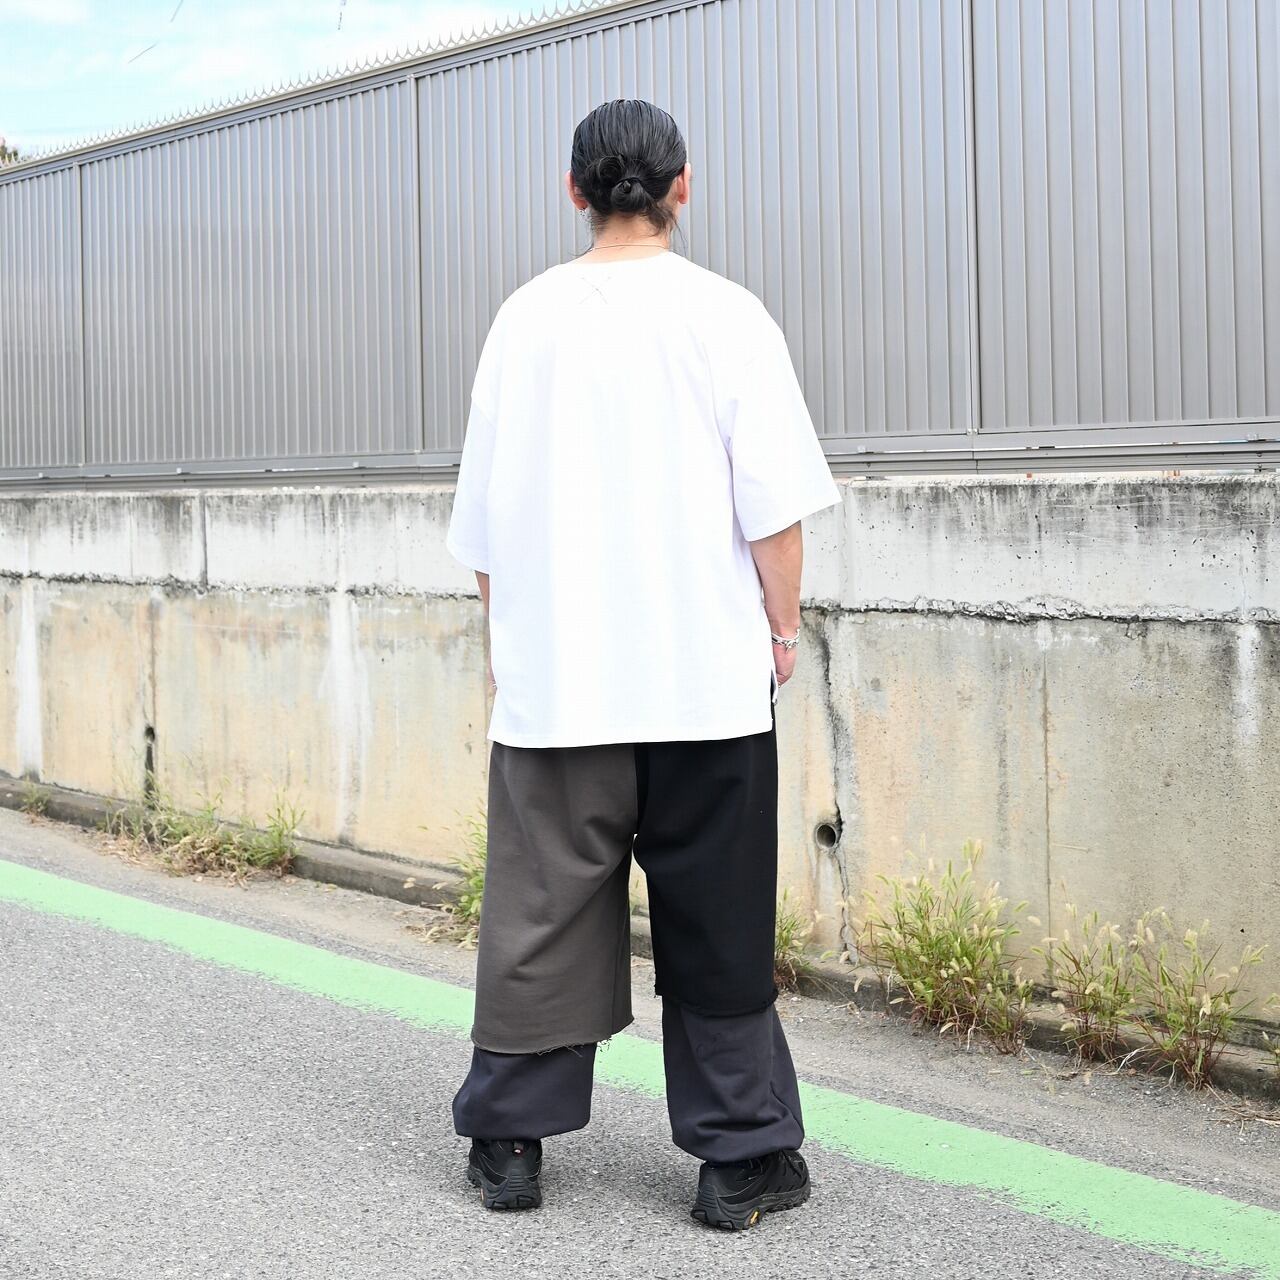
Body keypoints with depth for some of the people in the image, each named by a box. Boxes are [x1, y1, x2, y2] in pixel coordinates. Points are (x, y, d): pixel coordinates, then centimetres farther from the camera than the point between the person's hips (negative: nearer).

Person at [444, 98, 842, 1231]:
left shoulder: (525, 318, 4)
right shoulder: (723, 314, -4)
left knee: (539, 913, 9)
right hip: (707, 675, -2)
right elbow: (774, 505, -8)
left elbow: (485, 516, 9)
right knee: (715, 927, 5)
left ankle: (509, 1139, 17)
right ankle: (743, 1158, 11)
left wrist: (505, 641, 19)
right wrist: (783, 628, 5)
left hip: (553, 680, 2)